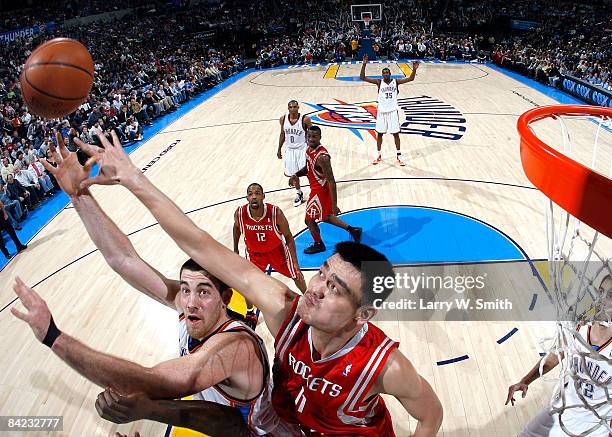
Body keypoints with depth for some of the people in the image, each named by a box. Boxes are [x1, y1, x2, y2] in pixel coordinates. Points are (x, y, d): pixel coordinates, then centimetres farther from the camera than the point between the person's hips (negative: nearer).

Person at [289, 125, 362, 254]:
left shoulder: (322, 157, -30)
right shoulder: (309, 150, -1)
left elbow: (331, 182, -30)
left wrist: (334, 205, -30)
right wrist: (296, 174, -2)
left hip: (321, 190, -9)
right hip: (316, 188, 9)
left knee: (309, 219, 6)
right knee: (325, 217, 24)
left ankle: (318, 245, 31)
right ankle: (353, 230, 36)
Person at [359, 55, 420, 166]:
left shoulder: (396, 81, 0)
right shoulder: (379, 82, -3)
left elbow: (410, 78, -8)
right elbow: (362, 78, -11)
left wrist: (414, 69, -27)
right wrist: (364, 64, -23)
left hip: (393, 111, 0)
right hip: (382, 112, 0)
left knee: (396, 134, 5)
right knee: (379, 134, 8)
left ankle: (399, 157, 14)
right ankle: (379, 155, 23)